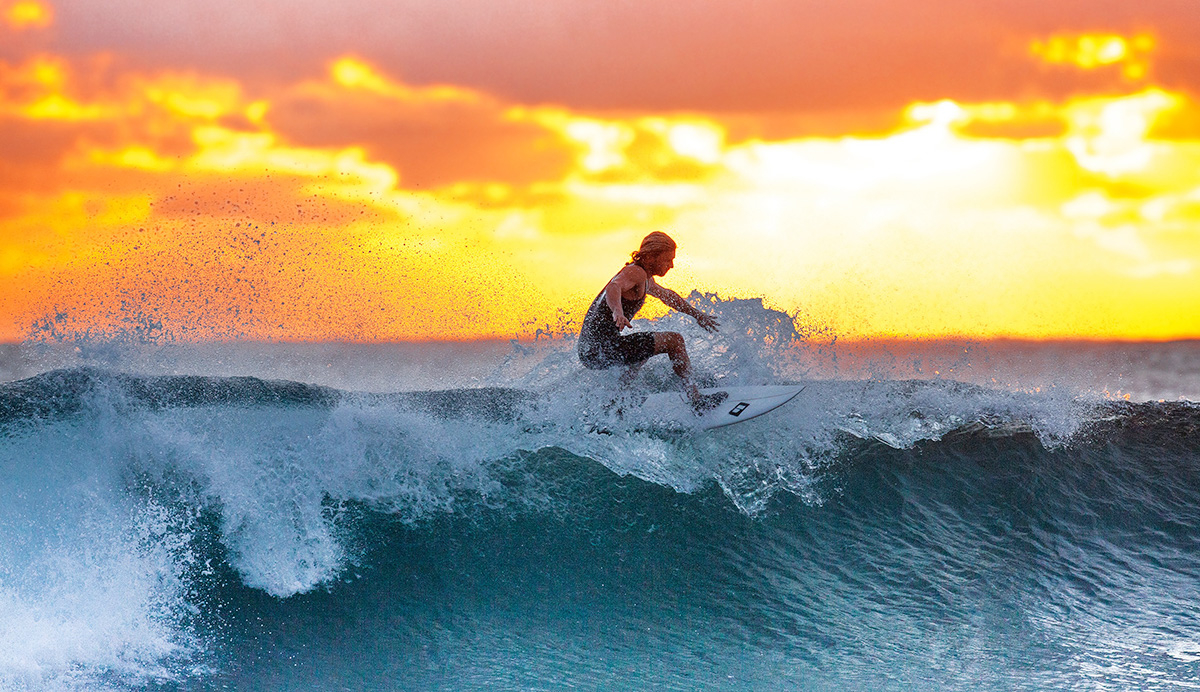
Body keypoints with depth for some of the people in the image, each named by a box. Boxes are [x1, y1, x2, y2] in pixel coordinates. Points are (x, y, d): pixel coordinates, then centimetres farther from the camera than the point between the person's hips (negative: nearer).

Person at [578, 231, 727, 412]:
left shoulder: (645, 280, 20)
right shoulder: (636, 272, -12)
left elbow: (667, 295, 39)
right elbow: (613, 288, -33)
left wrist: (697, 315, 47)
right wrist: (617, 312, -53)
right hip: (602, 348, -10)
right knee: (673, 340, -5)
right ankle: (696, 399, -3)